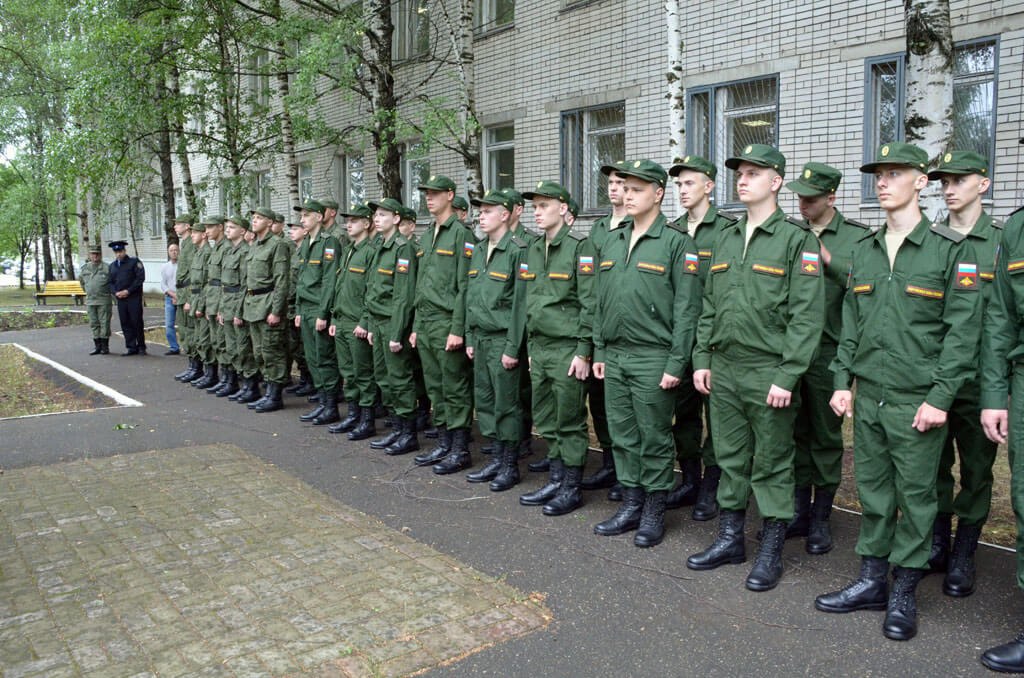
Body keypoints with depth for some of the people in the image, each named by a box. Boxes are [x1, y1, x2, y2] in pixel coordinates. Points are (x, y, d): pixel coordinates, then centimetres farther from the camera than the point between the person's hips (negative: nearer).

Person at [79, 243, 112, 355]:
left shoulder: (107, 268, -6)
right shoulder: (85, 268, 8)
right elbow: (81, 280, 26)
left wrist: (109, 291, 5)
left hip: (103, 301, -4)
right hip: (90, 301, 4)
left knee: (104, 323, -1)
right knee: (94, 324, 7)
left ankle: (105, 347, 6)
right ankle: (97, 346, 13)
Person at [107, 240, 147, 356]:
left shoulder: (134, 262, 1)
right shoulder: (112, 266, 17)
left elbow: (140, 278, -8)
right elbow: (110, 282, 17)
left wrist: (128, 291, -13)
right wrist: (115, 292, -3)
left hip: (134, 297, -5)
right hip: (120, 299, 5)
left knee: (137, 322, -4)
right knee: (125, 323, 3)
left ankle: (141, 347, 5)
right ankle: (132, 348, 8)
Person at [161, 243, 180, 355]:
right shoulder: (164, 267, 12)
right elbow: (163, 285, 8)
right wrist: (174, 295, -7)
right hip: (169, 298, 4)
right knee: (168, 325, 2)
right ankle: (174, 348, 10)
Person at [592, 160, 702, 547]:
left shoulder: (677, 243, -6)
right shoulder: (611, 242, 13)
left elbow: (686, 309, -10)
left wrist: (676, 363, -14)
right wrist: (599, 351, 12)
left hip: (653, 359, -6)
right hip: (615, 356, 6)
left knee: (654, 438, 4)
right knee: (623, 436, 12)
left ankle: (654, 513, 17)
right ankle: (631, 505, 26)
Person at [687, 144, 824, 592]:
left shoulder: (797, 240, -6)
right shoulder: (726, 240, 13)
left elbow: (807, 316, -12)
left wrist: (787, 376, -17)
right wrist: (702, 360, 9)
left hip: (769, 374, -6)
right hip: (723, 371, 6)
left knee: (772, 465, 5)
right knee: (730, 458, 14)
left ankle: (771, 552, 17)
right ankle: (730, 539, 27)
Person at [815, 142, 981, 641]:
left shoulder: (951, 250, -5)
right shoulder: (864, 252, 11)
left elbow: (962, 330, -9)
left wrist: (939, 398, -14)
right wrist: (843, 381, 7)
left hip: (917, 401, -5)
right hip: (868, 396, 5)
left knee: (915, 496, 5)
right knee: (873, 491, 12)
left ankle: (904, 594, 18)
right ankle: (872, 582, 25)